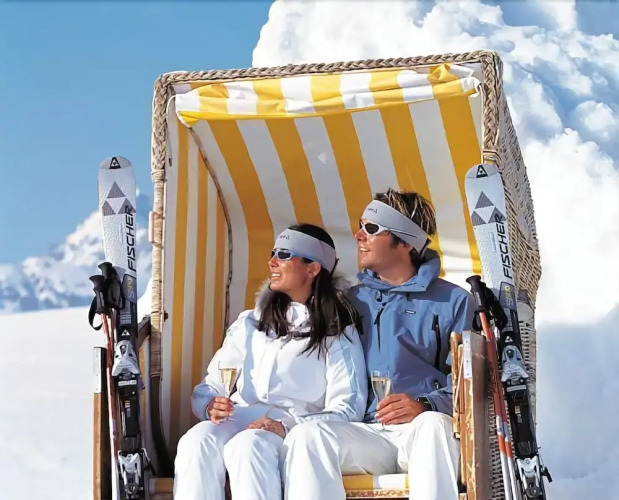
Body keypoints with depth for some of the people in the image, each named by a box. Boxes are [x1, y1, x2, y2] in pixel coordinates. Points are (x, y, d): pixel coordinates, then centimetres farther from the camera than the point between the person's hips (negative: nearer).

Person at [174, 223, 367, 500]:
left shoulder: (338, 334, 9)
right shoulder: (250, 323, 22)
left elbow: (346, 409, -4)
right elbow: (207, 388, 18)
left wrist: (288, 426, -21)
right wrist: (210, 405, -8)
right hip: (239, 422, 4)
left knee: (248, 446, -38)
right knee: (198, 440, -32)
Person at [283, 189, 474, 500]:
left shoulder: (452, 302, 9)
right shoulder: (352, 301, 21)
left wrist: (425, 406, -19)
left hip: (421, 431, -3)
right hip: (365, 434, 3)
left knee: (433, 424, -38)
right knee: (307, 435, -29)